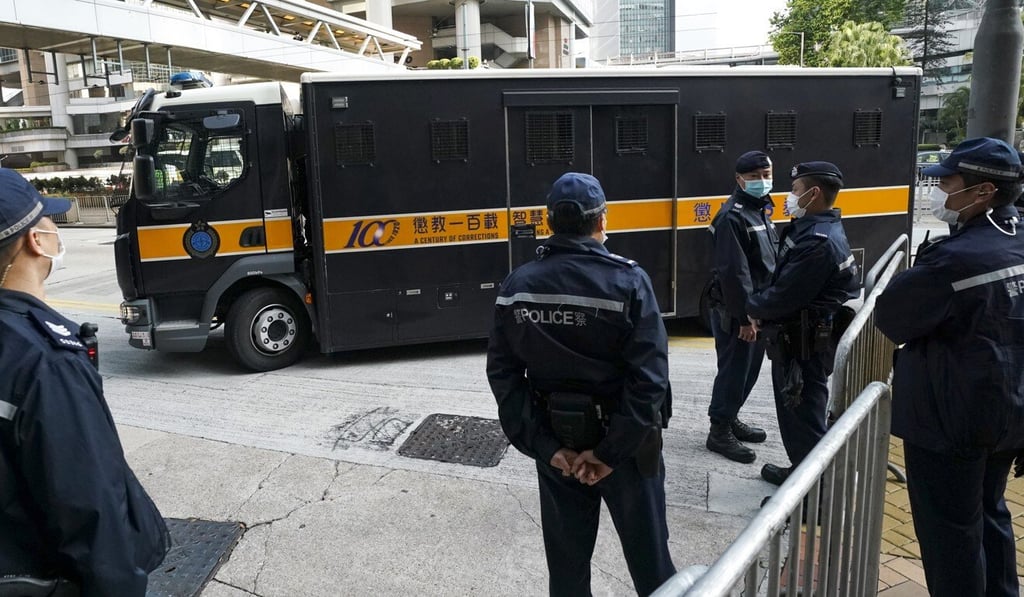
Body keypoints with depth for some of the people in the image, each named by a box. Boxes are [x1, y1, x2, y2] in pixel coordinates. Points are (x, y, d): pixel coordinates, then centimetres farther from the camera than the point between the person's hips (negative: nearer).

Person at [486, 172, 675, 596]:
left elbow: (503, 375, -8)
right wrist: (612, 451, -15)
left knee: (566, 561, 20)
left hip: (557, 443, 3)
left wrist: (546, 447, -9)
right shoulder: (627, 281, -15)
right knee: (648, 554, 18)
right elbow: (649, 375, -21)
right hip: (624, 441, -3)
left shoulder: (516, 287, -5)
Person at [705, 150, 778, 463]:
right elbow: (734, 273, -23)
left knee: (750, 369, 18)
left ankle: (731, 419, 33)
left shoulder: (761, 210, 12)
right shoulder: (732, 217, -19)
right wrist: (744, 317, -23)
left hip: (758, 308, 9)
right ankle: (719, 432, 11)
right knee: (734, 370, -2)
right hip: (735, 311, -9)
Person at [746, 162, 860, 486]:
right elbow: (786, 284, 13)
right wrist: (762, 308, -1)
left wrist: (752, 307, -7)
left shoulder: (819, 241, -24)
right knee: (794, 412, 21)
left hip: (804, 346, -10)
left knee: (804, 417, 1)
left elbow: (786, 295, -24)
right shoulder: (814, 229, 11)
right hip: (796, 340, 11)